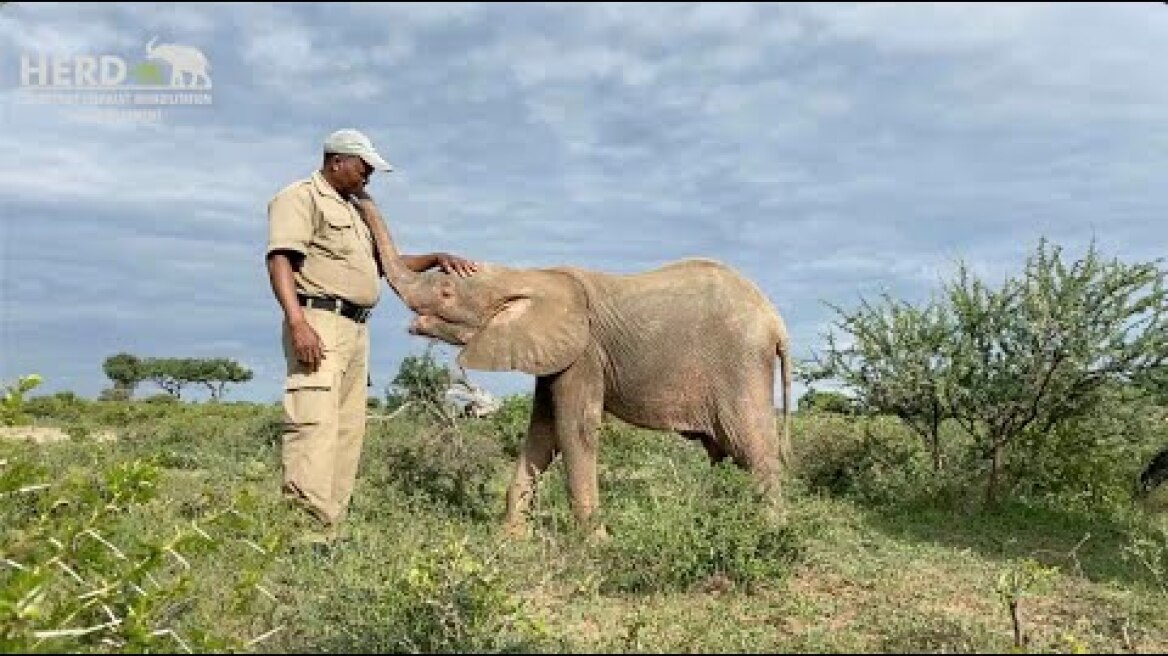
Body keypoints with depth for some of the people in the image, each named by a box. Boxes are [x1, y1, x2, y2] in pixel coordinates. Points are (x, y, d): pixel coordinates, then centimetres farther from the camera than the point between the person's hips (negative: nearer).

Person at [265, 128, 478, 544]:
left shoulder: (355, 208, 28)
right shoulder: (301, 197, 0)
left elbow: (386, 262, 32)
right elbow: (280, 260, -13)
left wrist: (436, 259, 17)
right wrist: (297, 323, -27)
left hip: (356, 329, 9)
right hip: (319, 322, -9)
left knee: (348, 430, 5)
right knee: (315, 424, -18)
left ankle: (329, 531, 7)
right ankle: (302, 532, -21)